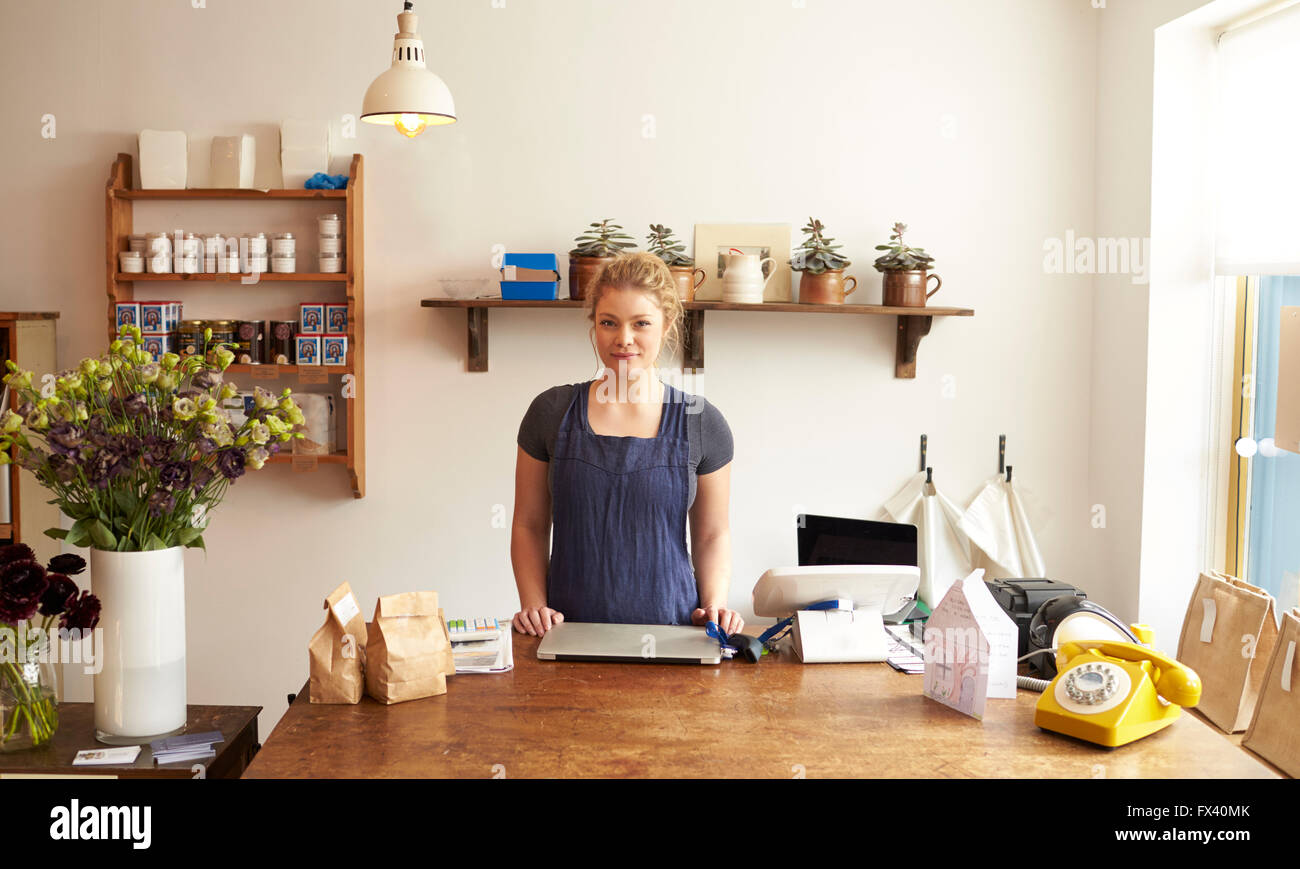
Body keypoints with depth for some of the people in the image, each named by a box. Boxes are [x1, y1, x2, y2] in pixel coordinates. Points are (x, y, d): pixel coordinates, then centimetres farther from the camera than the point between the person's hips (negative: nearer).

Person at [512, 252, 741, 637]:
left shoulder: (701, 423, 5)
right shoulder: (552, 413, 5)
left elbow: (712, 534, 13)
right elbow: (529, 525, 11)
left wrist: (714, 604, -3)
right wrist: (534, 604, -3)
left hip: (670, 627, 0)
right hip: (570, 631, 0)